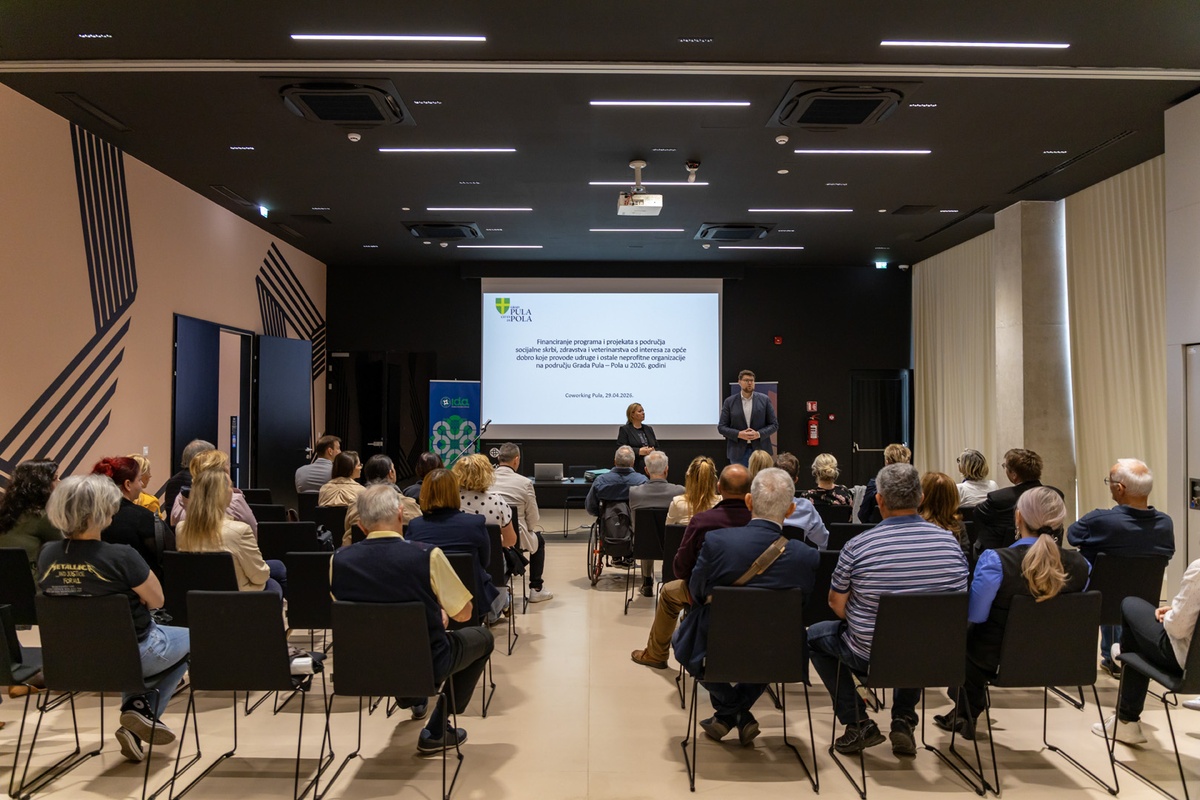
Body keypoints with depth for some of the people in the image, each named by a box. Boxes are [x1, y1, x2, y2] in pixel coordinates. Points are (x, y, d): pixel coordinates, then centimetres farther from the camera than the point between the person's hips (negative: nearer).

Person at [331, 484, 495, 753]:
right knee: (483, 637, 22)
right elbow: (463, 613, -14)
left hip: (365, 667, 5)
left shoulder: (338, 561, -14)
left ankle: (415, 700, 48)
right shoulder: (427, 555, -25)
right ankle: (436, 731, 19)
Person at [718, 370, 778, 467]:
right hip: (738, 452, 0)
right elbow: (721, 427, 2)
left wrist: (759, 434, -12)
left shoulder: (764, 400, 4)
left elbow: (774, 425, 5)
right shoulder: (729, 402, 4)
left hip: (760, 450, 0)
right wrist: (739, 434, -14)